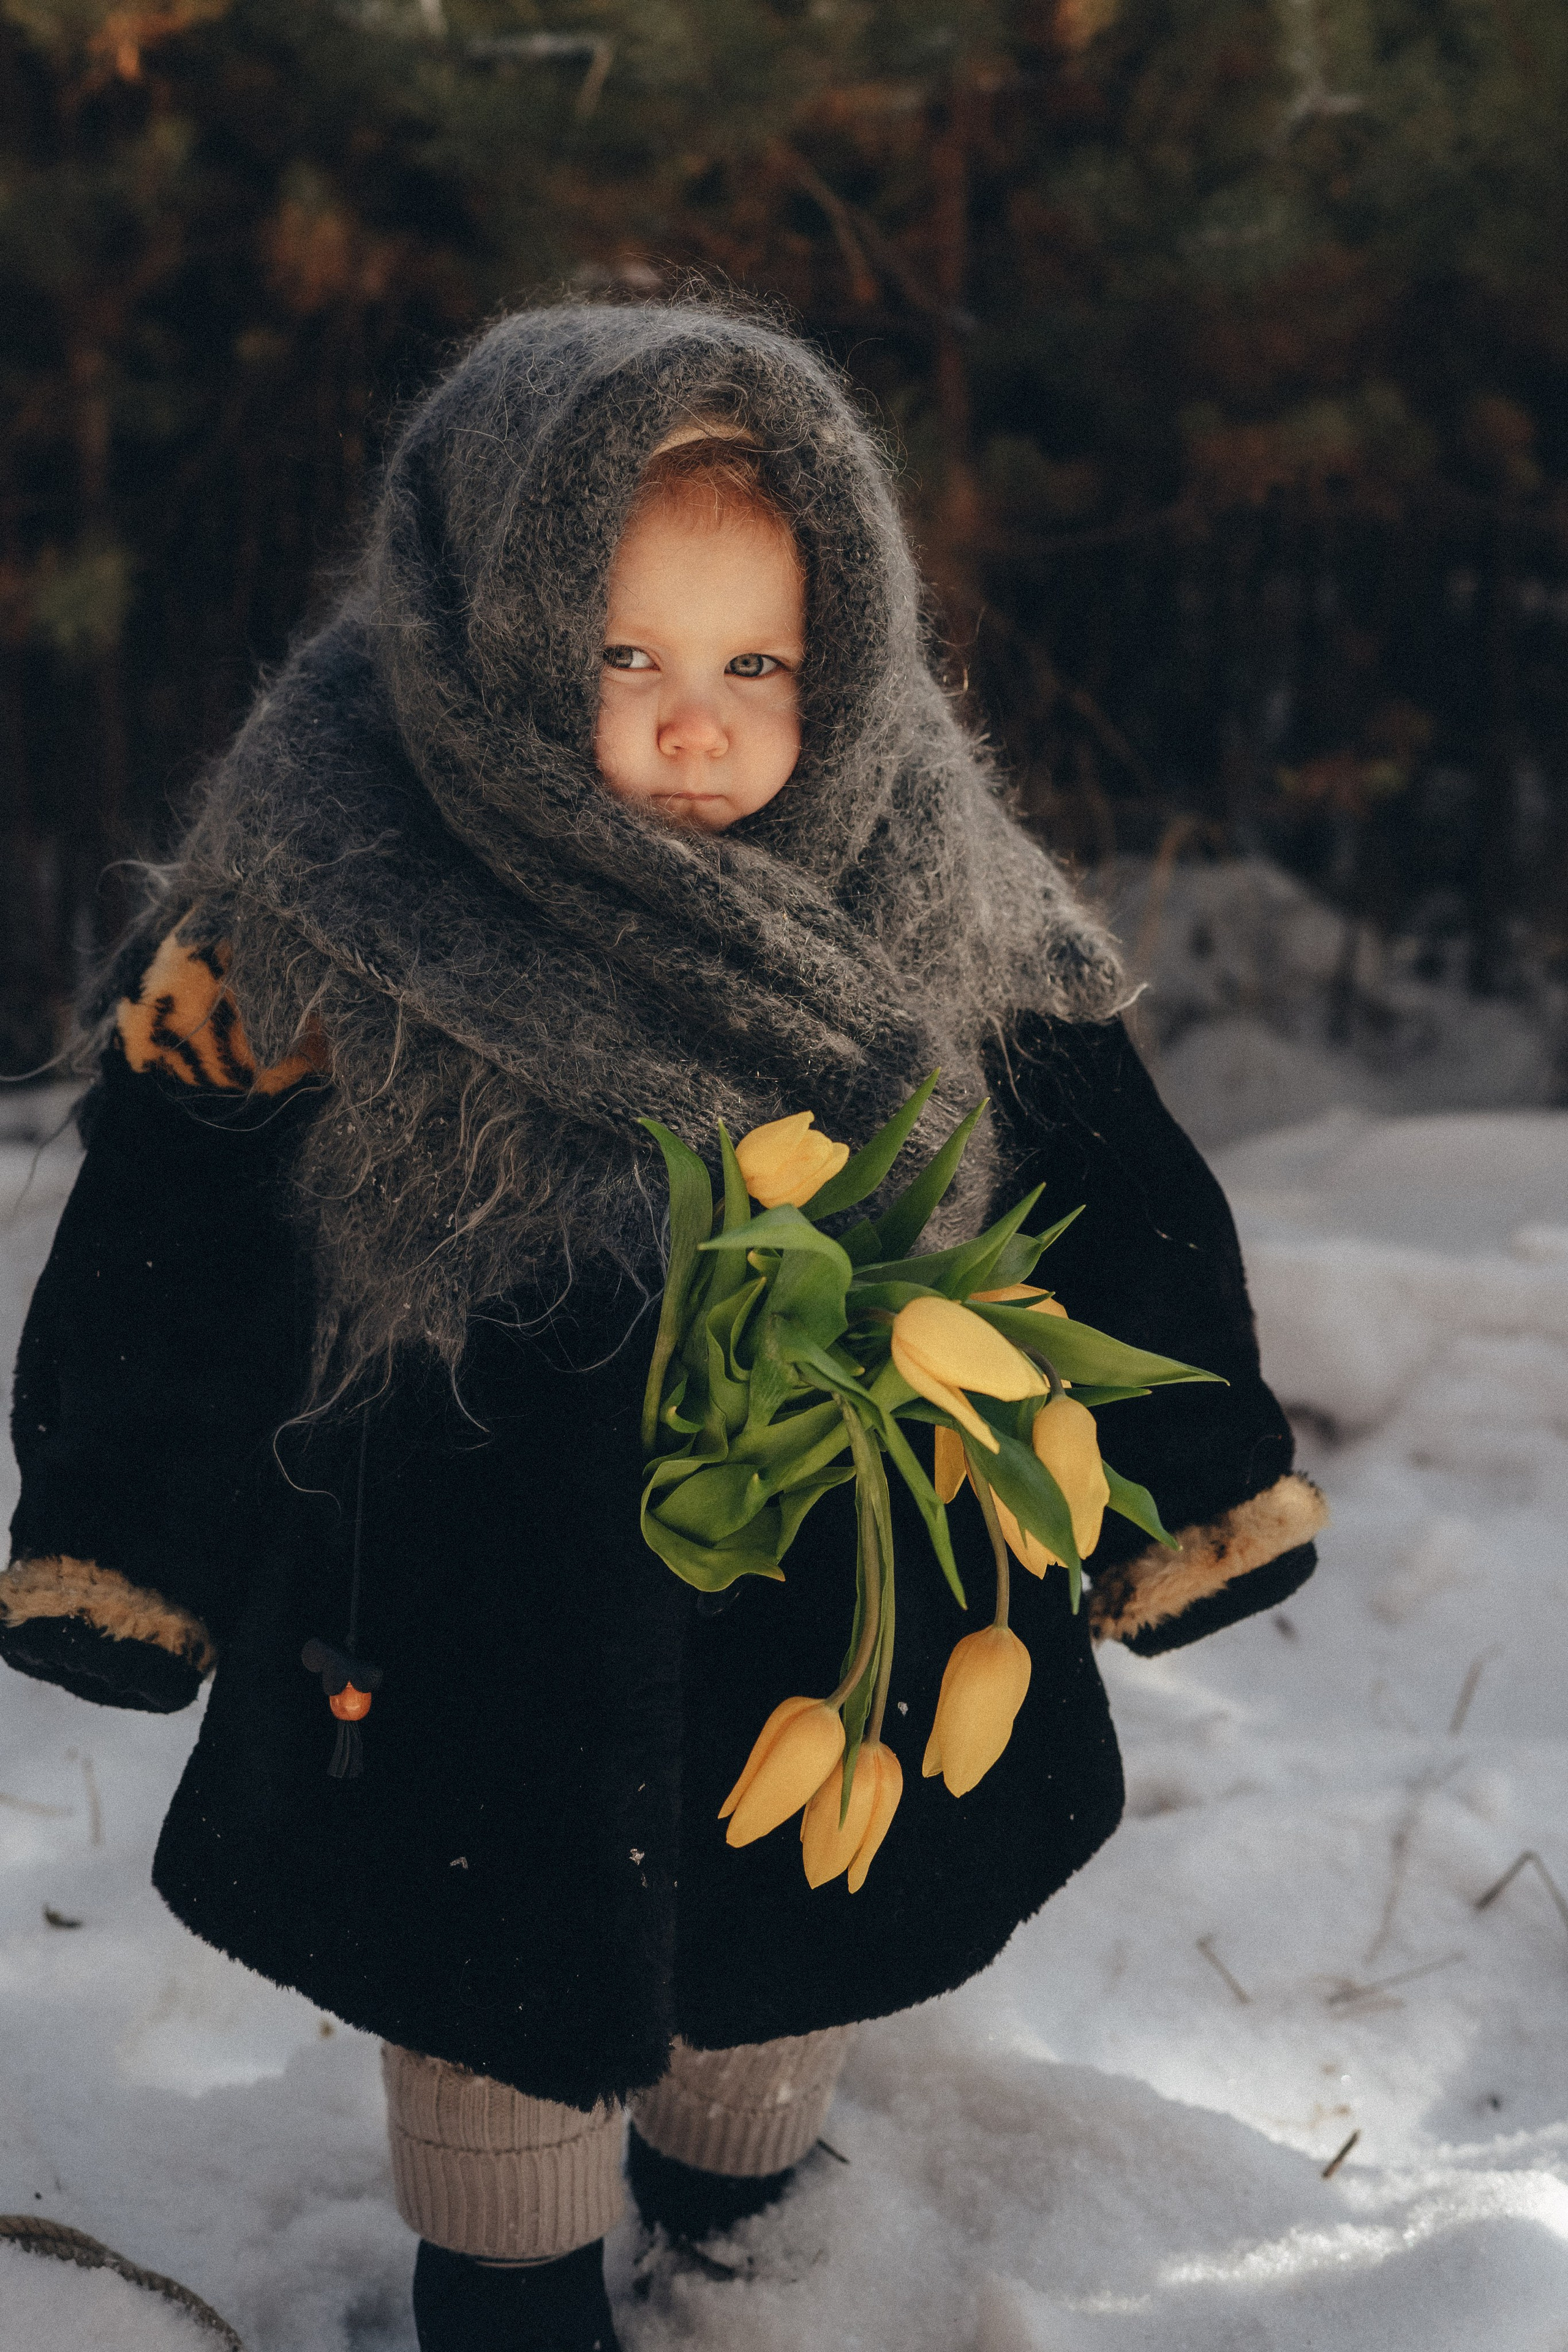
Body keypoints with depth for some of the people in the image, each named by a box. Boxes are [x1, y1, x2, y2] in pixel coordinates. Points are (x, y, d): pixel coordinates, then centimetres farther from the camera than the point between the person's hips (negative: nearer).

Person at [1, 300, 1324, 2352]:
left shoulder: (940, 912, -9)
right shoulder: (325, 917, -16)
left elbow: (1112, 1219, -1)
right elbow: (167, 1256, -8)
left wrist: (1190, 1490, 0)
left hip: (849, 1608, 3)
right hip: (483, 1641, -2)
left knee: (787, 1967, 25)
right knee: (509, 2007, 18)